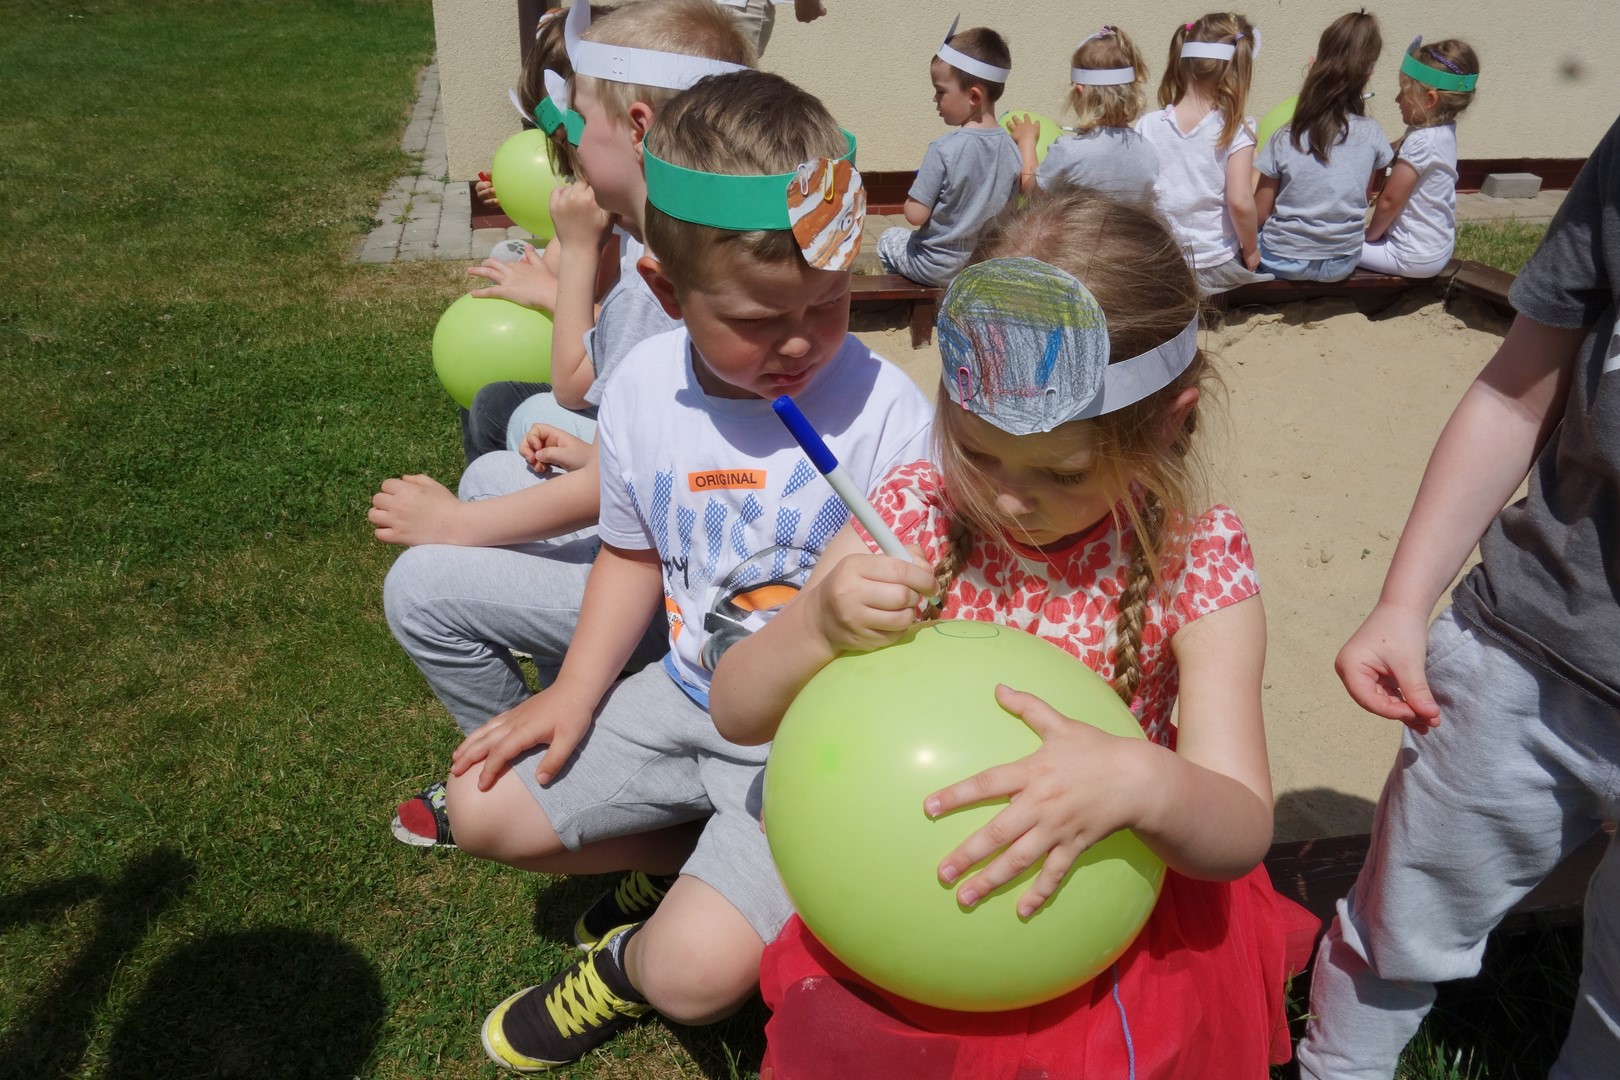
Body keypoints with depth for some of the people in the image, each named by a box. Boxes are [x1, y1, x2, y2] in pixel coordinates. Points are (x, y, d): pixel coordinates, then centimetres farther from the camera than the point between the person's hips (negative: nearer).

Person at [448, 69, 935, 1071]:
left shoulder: (888, 413, -21)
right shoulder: (645, 388, -7)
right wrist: (574, 695, 2)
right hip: (688, 696, 6)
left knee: (697, 970, -20)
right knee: (485, 808, 8)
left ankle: (629, 966, 19)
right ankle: (697, 858, 20)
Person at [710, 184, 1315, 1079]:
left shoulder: (1198, 562, -12)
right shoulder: (914, 513, -9)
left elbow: (1241, 831, -17)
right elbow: (735, 714, -6)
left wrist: (1139, 783, -40)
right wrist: (817, 627, -28)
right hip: (907, 888, 0)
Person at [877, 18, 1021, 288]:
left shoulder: (944, 149, -24)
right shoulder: (1011, 148, -6)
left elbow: (915, 214, -21)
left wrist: (912, 196, 1)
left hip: (938, 268, -6)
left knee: (889, 238, 25)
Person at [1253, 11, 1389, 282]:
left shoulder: (1285, 139, -16)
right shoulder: (1371, 134, -9)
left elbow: (1260, 214, -9)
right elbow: (1362, 198, 5)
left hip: (1283, 263, -3)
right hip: (1343, 265, 3)